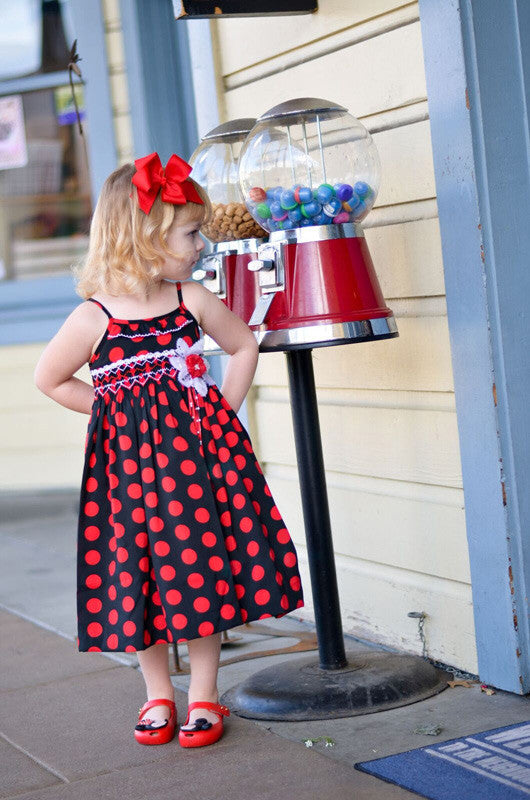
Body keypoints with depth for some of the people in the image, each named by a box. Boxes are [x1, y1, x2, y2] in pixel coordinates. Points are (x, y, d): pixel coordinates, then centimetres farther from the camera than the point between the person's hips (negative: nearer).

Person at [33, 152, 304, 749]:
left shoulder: (192, 300, -1)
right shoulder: (94, 317, -11)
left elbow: (244, 345, 14)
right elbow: (49, 379, 1)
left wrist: (223, 413, 5)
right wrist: (118, 412, 0)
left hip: (200, 453, 2)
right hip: (131, 459, -2)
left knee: (206, 570, 5)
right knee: (140, 577, 6)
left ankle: (204, 696, 19)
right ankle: (158, 697, 24)